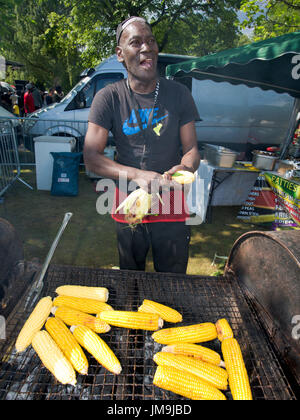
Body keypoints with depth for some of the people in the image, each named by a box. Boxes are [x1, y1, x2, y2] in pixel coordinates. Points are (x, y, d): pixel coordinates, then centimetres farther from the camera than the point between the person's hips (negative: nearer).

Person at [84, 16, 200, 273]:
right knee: (130, 280, 22)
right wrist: (137, 175, -28)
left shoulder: (179, 94, -1)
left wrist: (185, 168, -25)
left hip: (171, 204, 0)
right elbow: (91, 157, -12)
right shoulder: (109, 98, -6)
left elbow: (191, 149, 0)